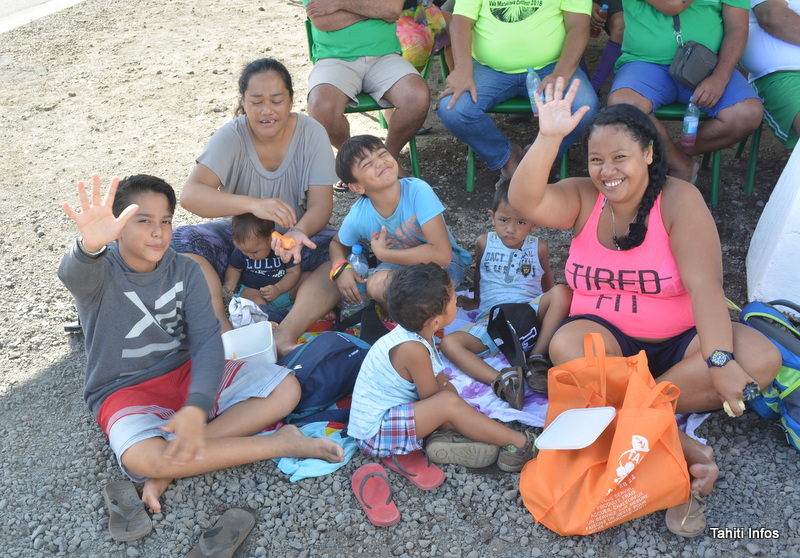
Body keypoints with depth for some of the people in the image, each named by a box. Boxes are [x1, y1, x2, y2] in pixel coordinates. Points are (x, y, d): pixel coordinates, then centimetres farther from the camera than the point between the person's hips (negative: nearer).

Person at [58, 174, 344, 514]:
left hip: (187, 372, 4)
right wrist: (90, 246, -66)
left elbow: (206, 340, -12)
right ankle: (281, 443, -22)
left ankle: (169, 469, -20)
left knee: (286, 388, -12)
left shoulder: (185, 271, -3)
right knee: (139, 458, -38)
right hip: (125, 392, -4)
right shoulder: (100, 271, -13)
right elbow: (75, 274, -39)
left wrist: (197, 408, -29)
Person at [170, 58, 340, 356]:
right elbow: (190, 194, -28)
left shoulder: (311, 133, -10)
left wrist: (299, 232, -39)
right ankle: (225, 335, -34)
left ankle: (285, 335, -38)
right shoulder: (231, 136, -13)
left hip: (296, 235, 0)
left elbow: (321, 204, -15)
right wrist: (253, 204, -45)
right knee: (181, 243, -27)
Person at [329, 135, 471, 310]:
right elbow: (337, 243, 7)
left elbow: (441, 254, -35)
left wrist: (382, 254, -26)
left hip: (446, 262, -2)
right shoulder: (358, 217, -17)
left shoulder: (418, 190, -30)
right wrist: (340, 268, -18)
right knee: (377, 285, -30)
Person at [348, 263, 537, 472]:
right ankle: (520, 443, -15)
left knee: (448, 390, 10)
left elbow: (440, 380, 8)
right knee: (449, 402, -24)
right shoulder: (413, 349, -28)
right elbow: (432, 398, -16)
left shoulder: (412, 333, -2)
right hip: (375, 433, -10)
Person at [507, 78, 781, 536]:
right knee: (566, 347, -33)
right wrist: (549, 138, -35)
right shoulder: (583, 198, -3)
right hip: (606, 336, 1)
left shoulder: (679, 200, -11)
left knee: (761, 359, -26)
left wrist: (721, 361, -32)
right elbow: (525, 201, -23)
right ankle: (677, 447, -27)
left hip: (678, 340, 0)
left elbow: (704, 284, -21)